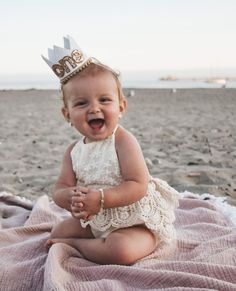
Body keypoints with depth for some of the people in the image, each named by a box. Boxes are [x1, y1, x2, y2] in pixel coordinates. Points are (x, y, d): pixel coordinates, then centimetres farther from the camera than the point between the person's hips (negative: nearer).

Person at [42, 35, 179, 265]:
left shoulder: (123, 141, -21)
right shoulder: (74, 151, -3)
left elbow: (138, 186, -26)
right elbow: (60, 189, -4)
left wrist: (100, 199, -34)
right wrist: (71, 198, -29)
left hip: (137, 222, -6)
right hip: (96, 221, 6)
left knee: (120, 251, -32)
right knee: (57, 233, 9)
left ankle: (75, 243, -6)